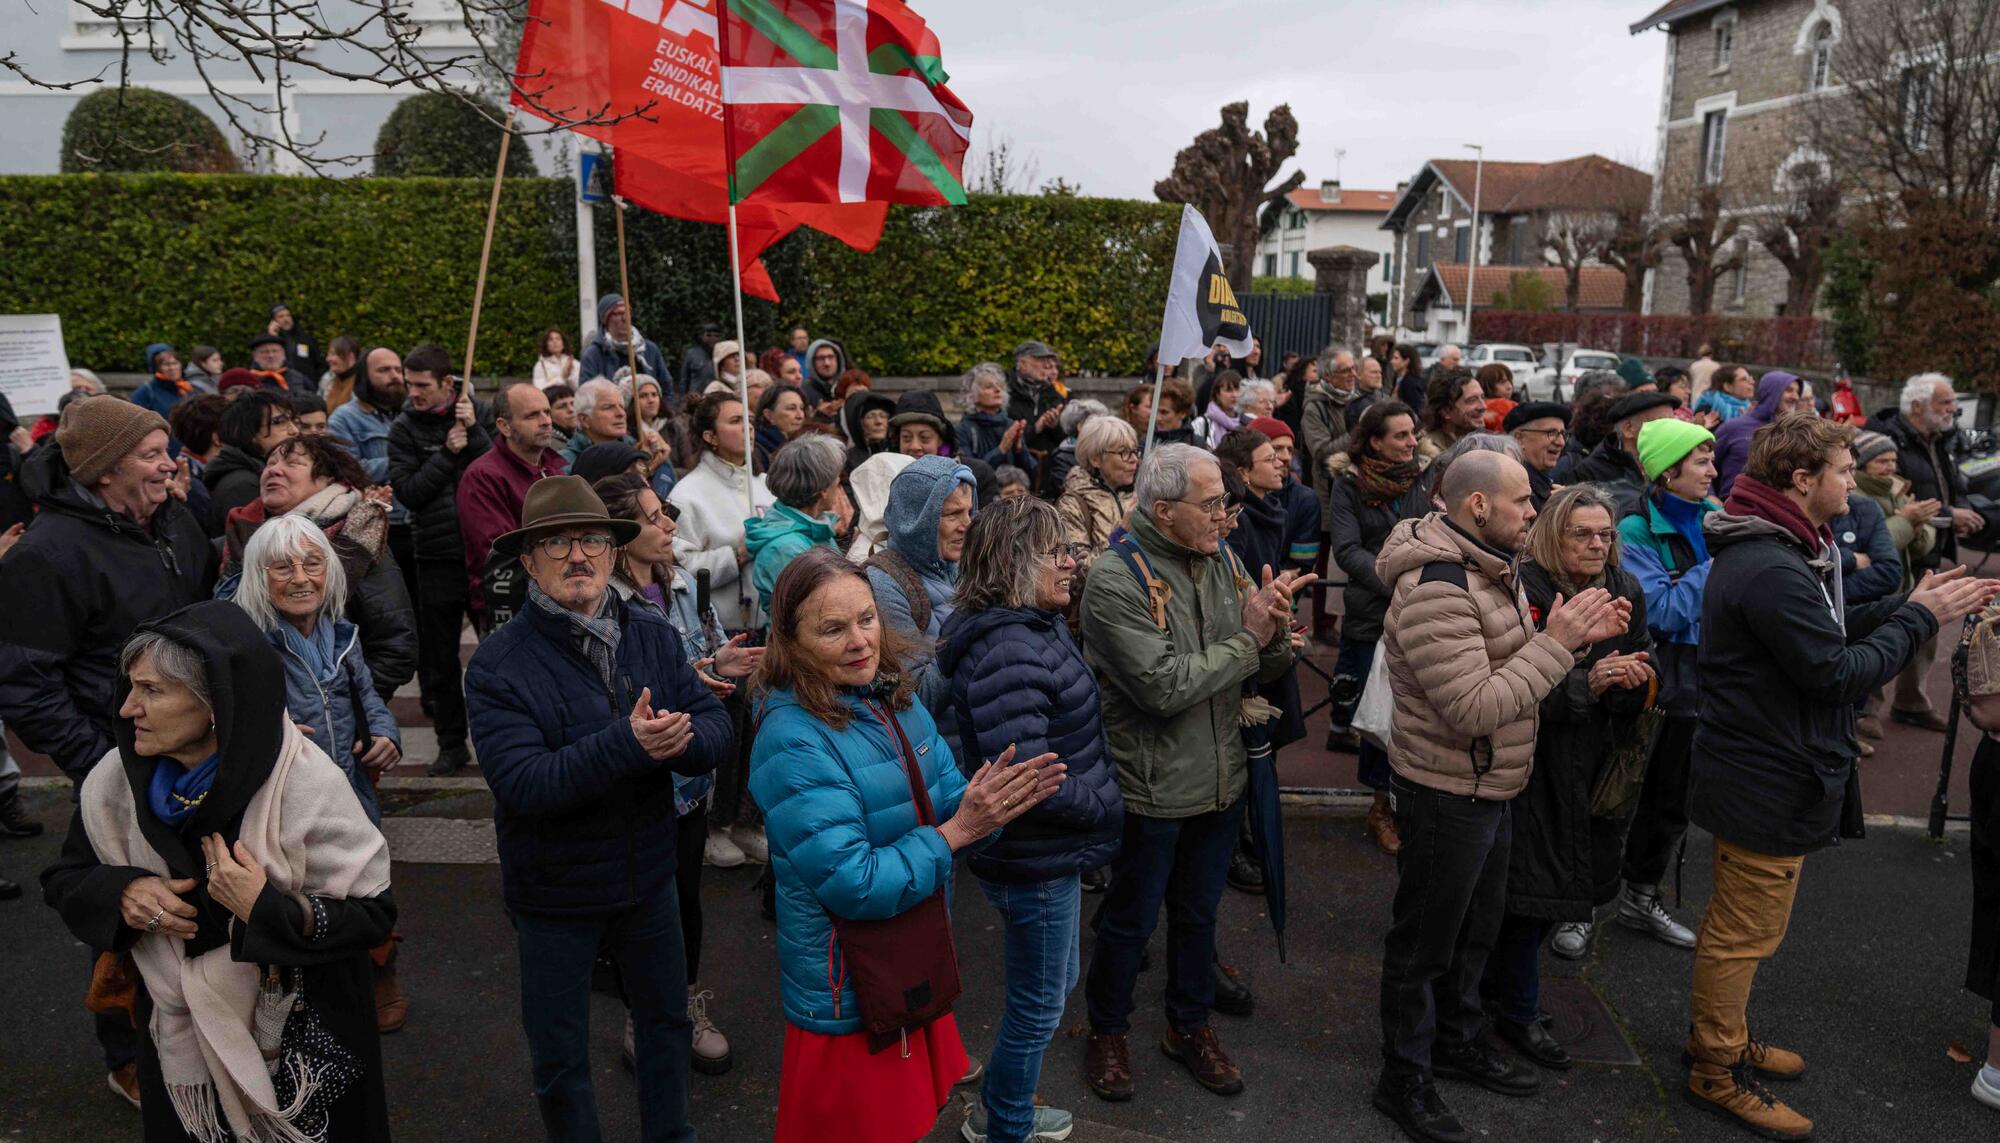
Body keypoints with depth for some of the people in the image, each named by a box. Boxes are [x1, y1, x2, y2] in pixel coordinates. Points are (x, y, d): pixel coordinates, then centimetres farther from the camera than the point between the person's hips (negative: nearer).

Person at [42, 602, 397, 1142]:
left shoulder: (308, 784, -25)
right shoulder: (116, 779, -10)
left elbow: (372, 911, -19)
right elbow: (64, 877, 5)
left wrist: (268, 910, -34)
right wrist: (121, 893, -17)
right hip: (178, 1039, 4)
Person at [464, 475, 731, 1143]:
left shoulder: (653, 636, -7)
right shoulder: (499, 664, -18)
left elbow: (718, 732, -12)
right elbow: (523, 784, -28)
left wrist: (680, 738, -34)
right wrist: (626, 744, -38)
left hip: (648, 879, 4)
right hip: (553, 893, -4)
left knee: (667, 1019, 24)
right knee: (559, 1057, 16)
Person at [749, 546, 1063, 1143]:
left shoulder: (897, 700, -3)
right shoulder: (792, 743, -24)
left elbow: (945, 801, 0)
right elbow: (854, 886, -27)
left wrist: (994, 799, -21)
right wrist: (957, 832, -25)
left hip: (917, 958, 7)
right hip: (849, 991, -6)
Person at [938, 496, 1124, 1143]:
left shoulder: (1036, 628, 4)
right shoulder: (1007, 649, -28)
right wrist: (1107, 805, -17)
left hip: (1050, 851, 10)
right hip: (1035, 862, -10)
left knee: (1056, 982, 27)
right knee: (1038, 1006, 10)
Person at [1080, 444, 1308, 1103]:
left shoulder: (1224, 564, 0)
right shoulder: (1116, 581, -20)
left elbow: (1266, 671, 3)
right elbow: (1166, 686, -27)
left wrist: (1275, 630, -19)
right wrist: (1246, 636, -20)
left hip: (1222, 779, 6)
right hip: (1152, 789, -6)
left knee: (1199, 913, 23)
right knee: (1131, 920, 14)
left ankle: (1190, 1026, 44)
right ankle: (1107, 1031, 37)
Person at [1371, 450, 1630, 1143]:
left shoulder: (1491, 571, 5)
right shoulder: (1434, 591, -28)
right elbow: (1476, 708, -31)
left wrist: (1576, 636, -4)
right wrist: (1556, 642, -26)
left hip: (1490, 788, 10)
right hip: (1446, 794, -10)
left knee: (1477, 928, 25)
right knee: (1424, 945, 8)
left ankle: (1459, 1042, 46)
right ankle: (1404, 1081, 26)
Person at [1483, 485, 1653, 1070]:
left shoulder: (1626, 593, 5)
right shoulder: (1525, 591, -16)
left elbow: (1646, 681, 8)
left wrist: (1632, 680, -13)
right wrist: (1586, 682, -29)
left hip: (1595, 768, 7)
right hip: (1533, 764, -7)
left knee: (1568, 879, 15)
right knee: (1532, 883, 0)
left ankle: (1498, 980, 35)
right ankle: (1517, 1012, 18)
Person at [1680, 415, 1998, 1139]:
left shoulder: (1766, 553, 8)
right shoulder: (1773, 571, -27)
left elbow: (1826, 636, 12)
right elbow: (1837, 672, -24)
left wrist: (1910, 606, 2)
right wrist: (1920, 617, -12)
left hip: (1754, 773, 11)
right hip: (1770, 786, -11)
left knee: (1736, 925, 24)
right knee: (1744, 934, 5)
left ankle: (1720, 1037, 41)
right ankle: (1716, 1072, 20)